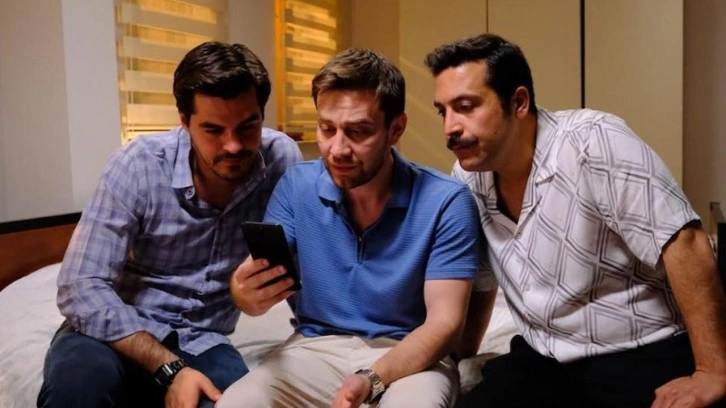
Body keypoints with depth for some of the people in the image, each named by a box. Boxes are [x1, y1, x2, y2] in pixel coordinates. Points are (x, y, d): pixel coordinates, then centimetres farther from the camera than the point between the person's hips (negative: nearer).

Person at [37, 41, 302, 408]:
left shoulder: (281, 159, -11)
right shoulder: (140, 165, -17)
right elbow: (81, 288, -20)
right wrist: (168, 368, -27)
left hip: (201, 341, 2)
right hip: (120, 329, -1)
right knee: (80, 378, -34)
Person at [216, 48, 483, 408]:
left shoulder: (445, 202, -14)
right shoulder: (295, 187, -4)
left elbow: (444, 321, -14)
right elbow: (260, 280, -3)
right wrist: (247, 292, -29)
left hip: (410, 355, -2)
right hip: (316, 347, 2)